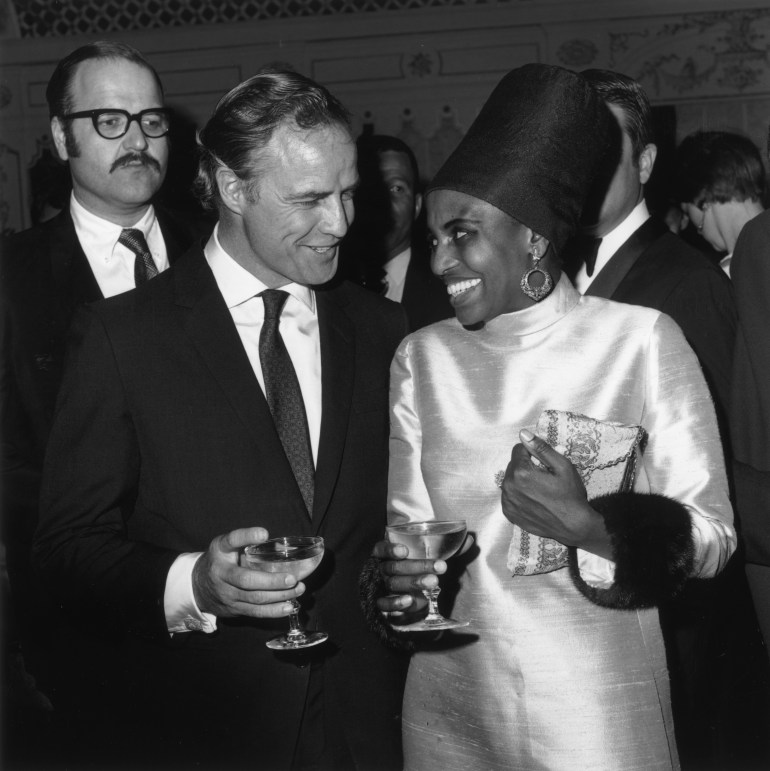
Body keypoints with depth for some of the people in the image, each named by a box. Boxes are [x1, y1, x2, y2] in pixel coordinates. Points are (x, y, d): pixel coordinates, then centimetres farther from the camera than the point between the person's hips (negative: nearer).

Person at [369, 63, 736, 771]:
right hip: (450, 711, 3)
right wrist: (399, 577, -16)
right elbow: (407, 523, 5)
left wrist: (588, 526, -23)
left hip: (601, 712, -3)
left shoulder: (641, 341, -10)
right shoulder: (420, 359, 0)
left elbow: (711, 539, -7)